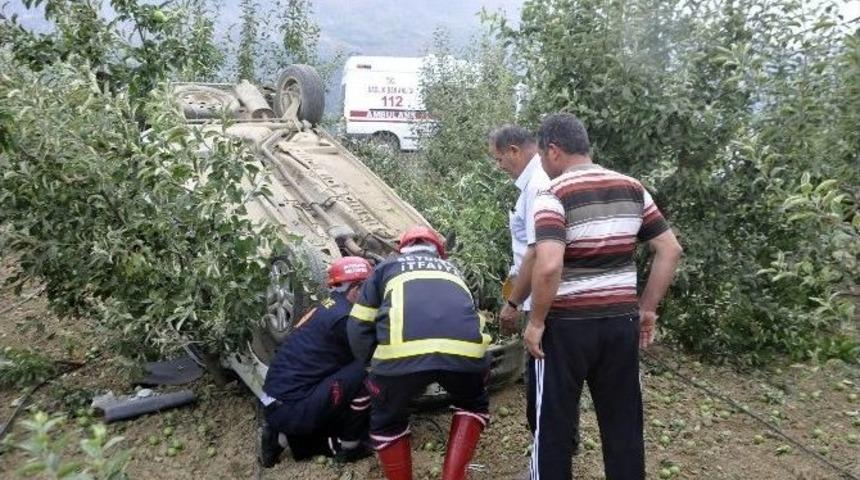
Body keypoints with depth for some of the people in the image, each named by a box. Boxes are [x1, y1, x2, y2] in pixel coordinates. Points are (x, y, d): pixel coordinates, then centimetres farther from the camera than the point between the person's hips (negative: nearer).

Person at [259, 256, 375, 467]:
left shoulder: (329, 308, 13)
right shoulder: (343, 317, -16)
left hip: (277, 404, 10)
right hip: (292, 409, -10)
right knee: (367, 370, -15)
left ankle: (286, 437, 14)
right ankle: (349, 446, 0)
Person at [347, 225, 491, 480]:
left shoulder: (387, 267, 33)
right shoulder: (451, 269, 41)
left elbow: (359, 326, 26)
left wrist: (375, 362, 39)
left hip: (402, 351, -2)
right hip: (465, 348, 2)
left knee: (387, 423, 27)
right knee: (473, 404, 34)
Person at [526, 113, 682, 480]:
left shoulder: (553, 194, -14)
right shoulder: (632, 189, 6)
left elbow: (549, 266, -27)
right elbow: (670, 250, 7)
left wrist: (536, 322, -14)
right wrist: (647, 309, 12)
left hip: (566, 326, -5)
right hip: (622, 323, 6)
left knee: (552, 423, 11)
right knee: (623, 422, 17)